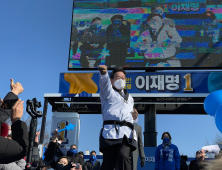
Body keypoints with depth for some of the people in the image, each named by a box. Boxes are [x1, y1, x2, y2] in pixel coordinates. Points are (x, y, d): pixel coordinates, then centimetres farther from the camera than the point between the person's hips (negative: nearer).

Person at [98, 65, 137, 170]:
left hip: (127, 133, 3)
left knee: (123, 156, -24)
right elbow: (104, 83, -9)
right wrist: (103, 73, -30)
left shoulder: (129, 98, 31)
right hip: (110, 131, -3)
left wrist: (134, 115, 14)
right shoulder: (108, 92, 15)